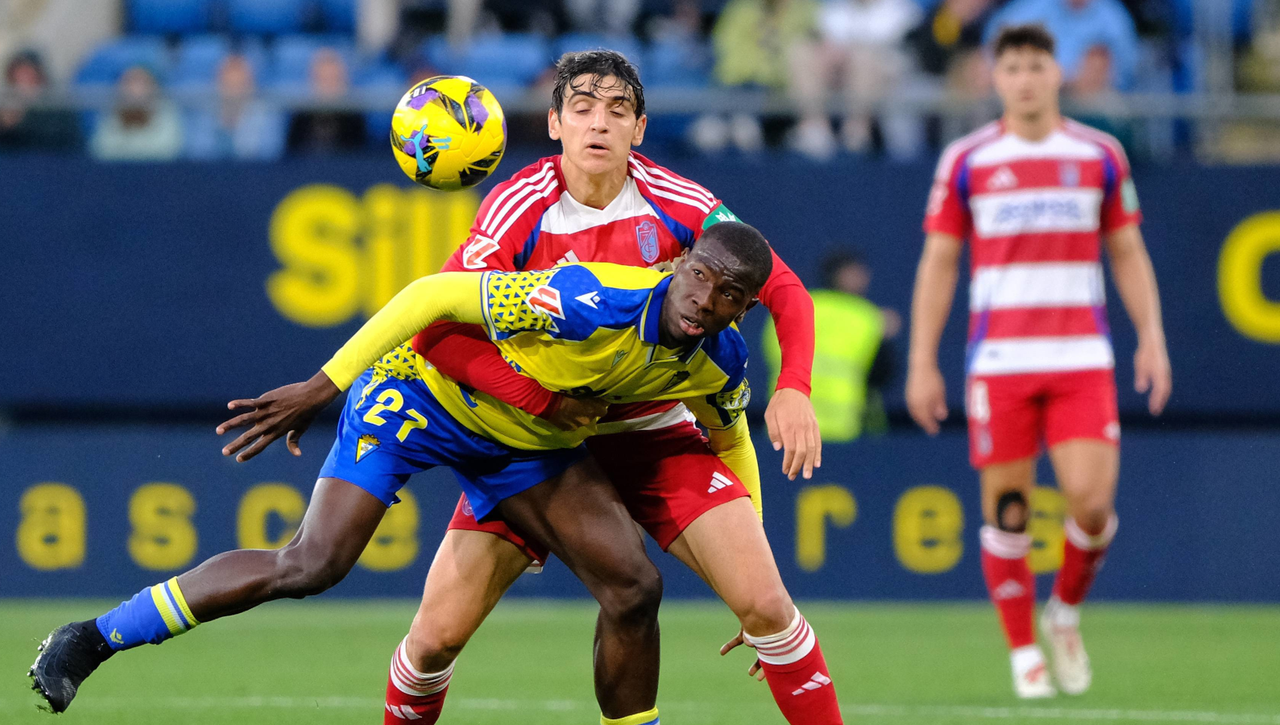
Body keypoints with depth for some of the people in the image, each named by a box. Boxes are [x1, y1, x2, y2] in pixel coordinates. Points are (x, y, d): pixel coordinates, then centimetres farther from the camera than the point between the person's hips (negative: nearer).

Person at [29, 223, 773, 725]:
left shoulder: (718, 359, -14)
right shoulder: (593, 303, -36)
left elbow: (732, 437, 10)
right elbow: (437, 294, -31)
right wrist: (322, 387, -31)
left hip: (529, 441, 7)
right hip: (423, 388, -7)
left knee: (634, 586, -5)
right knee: (312, 564, -20)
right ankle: (90, 640, -10)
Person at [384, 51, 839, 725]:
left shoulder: (678, 205, -10)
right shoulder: (519, 208, -15)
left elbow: (784, 290, -5)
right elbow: (437, 332, -20)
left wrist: (792, 388, -22)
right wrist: (549, 402, -27)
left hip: (656, 434, 1)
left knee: (764, 602, -16)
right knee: (437, 633, -8)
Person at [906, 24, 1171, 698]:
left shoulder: (1100, 155, 8)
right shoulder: (966, 161, 4)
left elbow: (1128, 254, 13)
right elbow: (938, 263, 7)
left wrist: (1151, 333, 1)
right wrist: (922, 363, 2)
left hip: (1081, 359, 0)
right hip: (998, 360, 0)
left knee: (1092, 501, -12)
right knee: (1006, 509, -2)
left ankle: (1066, 611, 16)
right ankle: (1023, 652, 11)